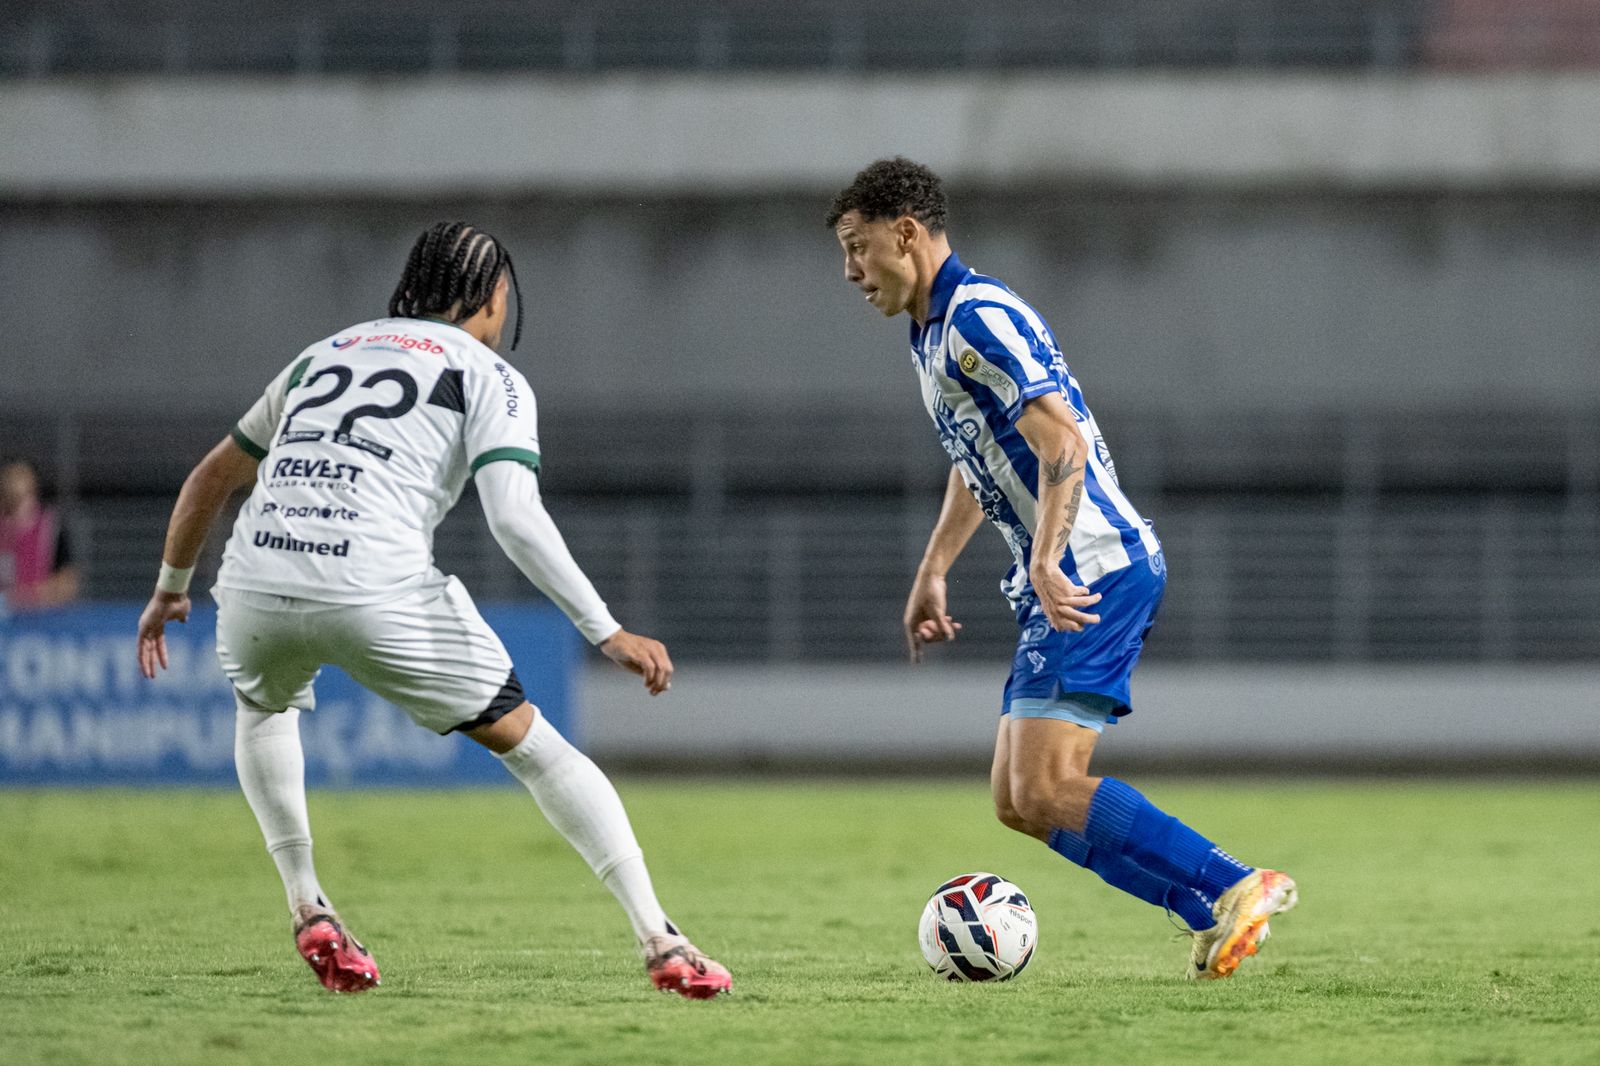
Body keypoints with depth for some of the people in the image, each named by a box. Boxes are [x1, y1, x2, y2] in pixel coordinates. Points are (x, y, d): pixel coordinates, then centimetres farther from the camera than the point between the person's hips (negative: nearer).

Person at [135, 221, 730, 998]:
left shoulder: (323, 354, 27)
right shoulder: (489, 377, 11)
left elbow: (212, 477, 33)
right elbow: (514, 518, -5)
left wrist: (171, 588, 47)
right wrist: (608, 634, -5)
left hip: (255, 587, 4)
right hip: (377, 595, -4)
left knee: (264, 705, 38)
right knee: (531, 743, 10)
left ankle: (308, 912, 25)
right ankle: (659, 943, 1)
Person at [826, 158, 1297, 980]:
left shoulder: (977, 318, -13)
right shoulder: (933, 330, 18)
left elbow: (1063, 445, -23)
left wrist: (1045, 564, -32)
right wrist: (932, 571, 33)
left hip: (1094, 574, -10)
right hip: (1058, 583, 10)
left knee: (1044, 789, -18)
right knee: (1018, 803, 5)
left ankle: (1238, 889, -16)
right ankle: (1214, 918, 2)